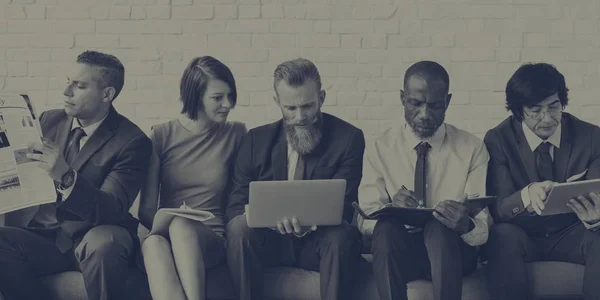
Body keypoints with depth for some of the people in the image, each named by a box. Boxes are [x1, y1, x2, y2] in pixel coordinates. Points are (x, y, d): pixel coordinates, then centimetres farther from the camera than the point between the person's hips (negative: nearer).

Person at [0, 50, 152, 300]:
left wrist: (66, 177, -34)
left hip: (97, 241, -4)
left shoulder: (133, 142, -8)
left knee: (103, 242, -38)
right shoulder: (49, 122, 8)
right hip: (45, 237, 4)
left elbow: (112, 210, -18)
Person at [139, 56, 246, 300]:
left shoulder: (235, 134, 9)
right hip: (163, 235, 1)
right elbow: (146, 209, 6)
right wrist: (162, 224, -16)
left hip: (212, 241, 0)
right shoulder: (161, 135, 8)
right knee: (153, 243, -36)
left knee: (180, 226, -35)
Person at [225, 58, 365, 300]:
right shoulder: (257, 140, 6)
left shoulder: (348, 138, 0)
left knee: (344, 235, -34)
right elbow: (236, 205, 3)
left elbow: (342, 206, -6)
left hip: (319, 241, -1)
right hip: (268, 240, 2)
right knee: (239, 228, -30)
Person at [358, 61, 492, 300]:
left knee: (440, 228, -35)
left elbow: (485, 225, -3)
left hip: (451, 249, -1)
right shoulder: (381, 147, 4)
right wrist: (391, 208, -25)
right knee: (386, 228, -34)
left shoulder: (472, 149, 2)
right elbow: (365, 218, -1)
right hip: (395, 249, 1)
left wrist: (467, 225, -29)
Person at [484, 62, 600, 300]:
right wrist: (526, 195, -41)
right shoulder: (498, 140, -10)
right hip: (521, 236, -1)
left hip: (571, 235, 1)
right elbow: (497, 209, -17)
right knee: (503, 235, -35)